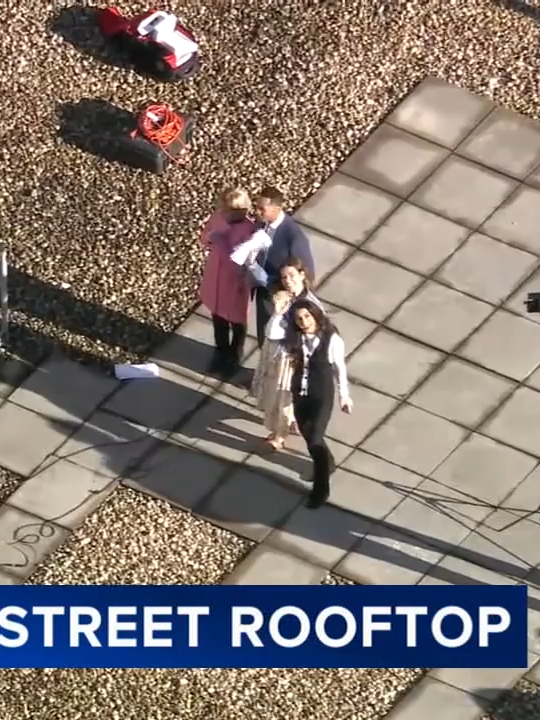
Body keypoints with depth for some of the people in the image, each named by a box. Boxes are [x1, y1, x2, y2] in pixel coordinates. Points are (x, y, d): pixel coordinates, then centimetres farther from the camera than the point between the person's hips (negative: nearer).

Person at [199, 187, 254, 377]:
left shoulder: (248, 230, -31)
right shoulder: (219, 216, -13)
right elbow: (204, 236, 4)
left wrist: (223, 243, -35)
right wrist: (209, 240, -18)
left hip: (235, 282, -6)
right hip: (215, 277, 6)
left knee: (236, 321, 20)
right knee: (218, 318, 26)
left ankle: (234, 357, 44)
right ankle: (221, 352, 51)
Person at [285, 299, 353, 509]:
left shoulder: (332, 339, -20)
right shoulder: (295, 338, -9)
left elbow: (339, 367, -9)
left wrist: (344, 395, 0)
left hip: (322, 396, -5)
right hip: (299, 393, 5)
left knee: (314, 441, -5)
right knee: (307, 435, 23)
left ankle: (321, 489, 17)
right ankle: (327, 464, 56)